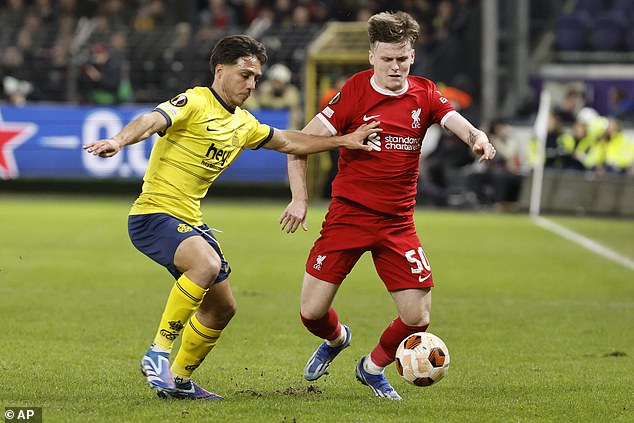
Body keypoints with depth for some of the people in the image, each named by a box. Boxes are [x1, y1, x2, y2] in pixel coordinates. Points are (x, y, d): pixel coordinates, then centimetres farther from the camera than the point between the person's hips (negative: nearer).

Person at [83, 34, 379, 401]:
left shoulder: (243, 123, 14)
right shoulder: (194, 103, -12)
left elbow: (289, 142, 27)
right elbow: (152, 121, -30)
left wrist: (343, 141, 22)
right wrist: (118, 141, -50)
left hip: (190, 221, 9)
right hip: (154, 215, -9)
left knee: (222, 308, 14)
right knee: (208, 264, -35)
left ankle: (179, 380, 31)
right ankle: (159, 353, -26)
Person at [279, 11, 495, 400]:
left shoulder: (424, 94, 3)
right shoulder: (355, 92, -7)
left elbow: (460, 124, -10)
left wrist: (478, 138, -34)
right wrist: (300, 199, -14)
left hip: (397, 222, 2)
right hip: (348, 214, -2)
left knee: (417, 319, -6)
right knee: (312, 312, -7)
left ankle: (373, 367, 25)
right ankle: (336, 339, 32)